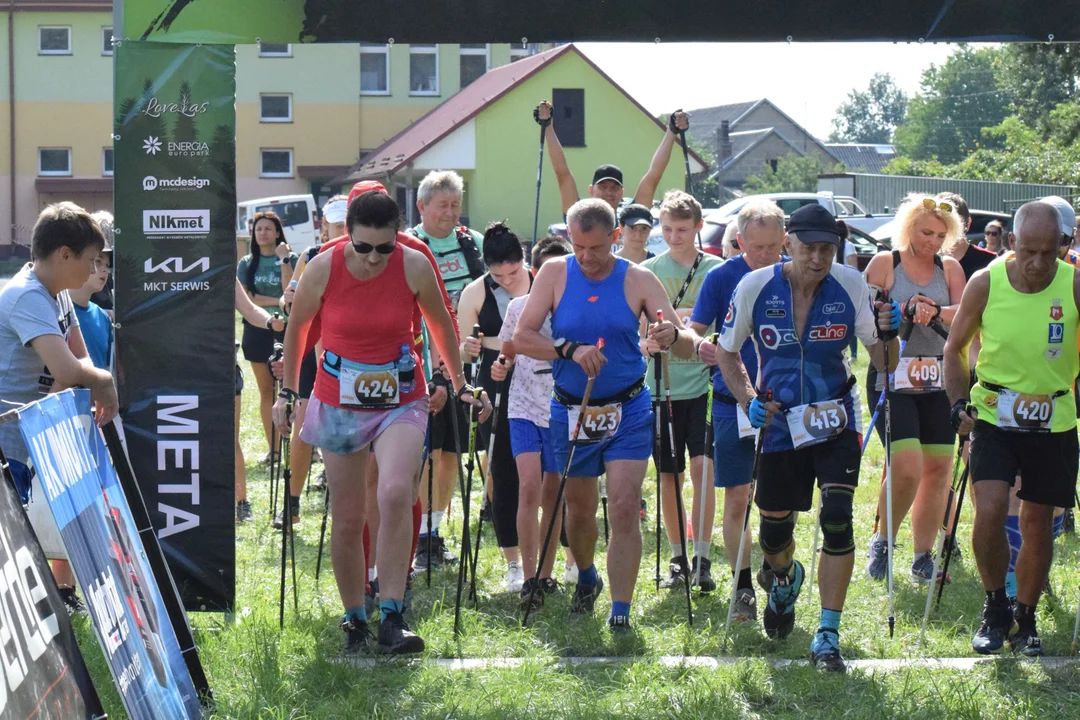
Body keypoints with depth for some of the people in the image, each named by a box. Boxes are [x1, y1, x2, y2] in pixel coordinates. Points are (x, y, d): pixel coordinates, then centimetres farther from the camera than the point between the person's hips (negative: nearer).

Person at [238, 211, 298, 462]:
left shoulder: (290, 259, 0)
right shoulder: (246, 263, 7)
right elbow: (245, 299, -2)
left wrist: (283, 260, -16)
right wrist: (277, 301, -11)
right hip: (257, 329, 3)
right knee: (266, 390, 7)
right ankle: (272, 447, 12)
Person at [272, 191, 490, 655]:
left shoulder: (414, 267, -12)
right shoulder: (323, 269, -12)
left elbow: (441, 324, 7)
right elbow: (296, 328, 6)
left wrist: (460, 387, 13)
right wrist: (287, 394, 10)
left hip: (401, 403, -1)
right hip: (339, 405, 1)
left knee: (395, 493, -25)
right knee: (348, 519, 5)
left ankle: (392, 617, -22)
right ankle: (354, 621, 23)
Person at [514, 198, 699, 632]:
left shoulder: (639, 280, -6)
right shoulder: (555, 274, -4)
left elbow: (689, 346, -10)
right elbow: (522, 338, -10)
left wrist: (674, 337, -35)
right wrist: (570, 350, -26)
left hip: (628, 411, -1)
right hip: (571, 411, 1)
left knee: (625, 509, -12)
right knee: (579, 508, 15)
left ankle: (620, 612, -8)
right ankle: (586, 579, 43)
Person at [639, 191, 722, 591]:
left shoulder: (716, 270, 3)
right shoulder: (648, 271, 6)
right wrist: (644, 342, -18)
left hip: (702, 384, -2)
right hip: (661, 386, 2)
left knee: (702, 467, -11)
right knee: (668, 476, 7)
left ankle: (702, 558, -5)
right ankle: (677, 558, 20)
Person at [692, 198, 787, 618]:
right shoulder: (721, 278, -5)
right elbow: (693, 331, -7)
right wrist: (701, 346, -31)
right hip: (733, 402, -2)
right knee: (737, 499, -1)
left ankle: (773, 567, 30)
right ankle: (743, 588, 8)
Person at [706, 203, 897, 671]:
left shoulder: (851, 286, -11)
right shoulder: (755, 287, -12)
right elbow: (726, 352, 3)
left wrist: (886, 331, -28)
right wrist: (748, 399, -12)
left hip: (836, 422, -1)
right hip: (780, 424, 1)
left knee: (837, 518, -18)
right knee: (773, 532, 11)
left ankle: (828, 636, -10)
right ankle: (785, 580, 49)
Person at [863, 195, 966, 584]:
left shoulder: (950, 268, 9)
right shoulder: (884, 263, 0)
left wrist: (936, 312, -23)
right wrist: (904, 312, -18)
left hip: (937, 381, 4)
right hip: (891, 380, -4)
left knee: (938, 469, 4)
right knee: (907, 468, -14)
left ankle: (923, 555, 17)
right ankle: (882, 541, 10)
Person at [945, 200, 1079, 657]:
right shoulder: (985, 284, -10)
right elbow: (954, 349, 4)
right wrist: (959, 404, -7)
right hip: (994, 416, -1)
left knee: (1038, 526, 7)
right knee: (989, 512, -16)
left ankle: (1024, 620, 26)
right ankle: (995, 610, 6)